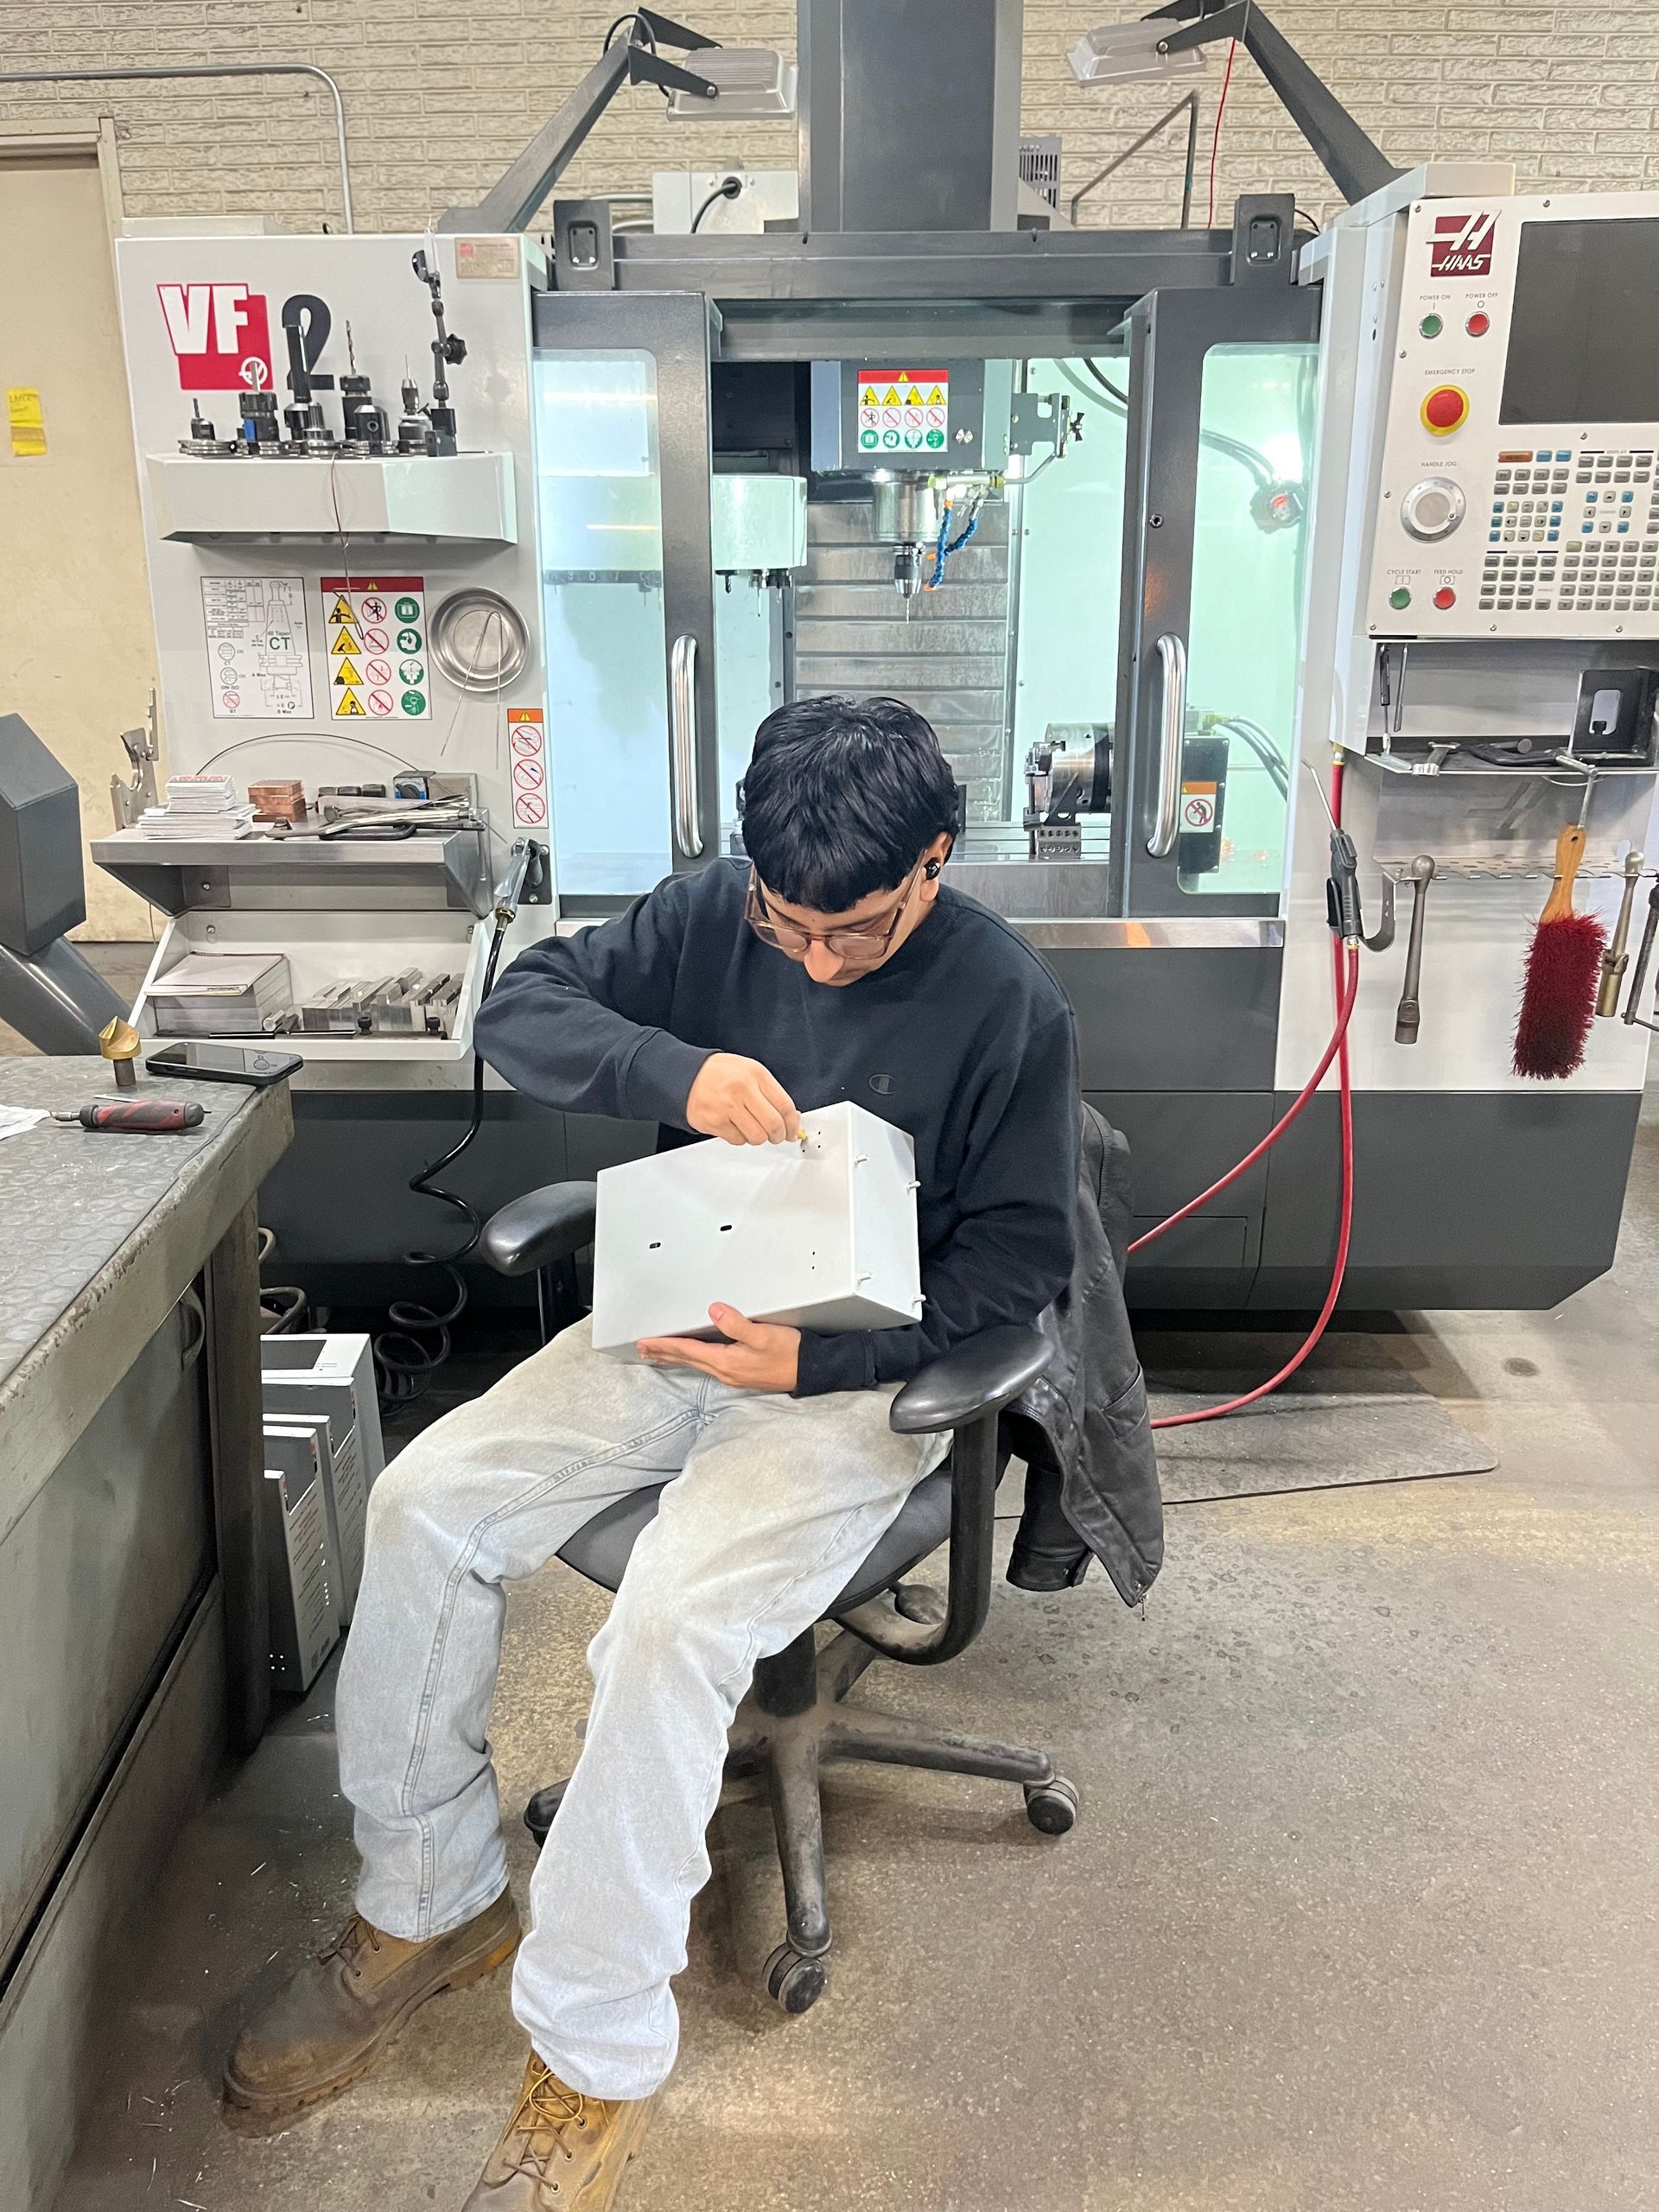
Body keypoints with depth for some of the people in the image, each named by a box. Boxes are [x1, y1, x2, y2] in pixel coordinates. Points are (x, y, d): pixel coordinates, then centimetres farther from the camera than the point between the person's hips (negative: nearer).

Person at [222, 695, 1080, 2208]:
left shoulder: (1008, 1004, -11)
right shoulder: (716, 914, 0)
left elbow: (1018, 1257, -8)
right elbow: (522, 1008, -3)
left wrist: (815, 1358, -21)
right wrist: (677, 1071, -24)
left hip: (858, 1382, -5)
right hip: (671, 1327, 5)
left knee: (671, 1616, -29)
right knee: (425, 1501, -14)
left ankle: (594, 2066, -8)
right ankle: (426, 1906, 7)